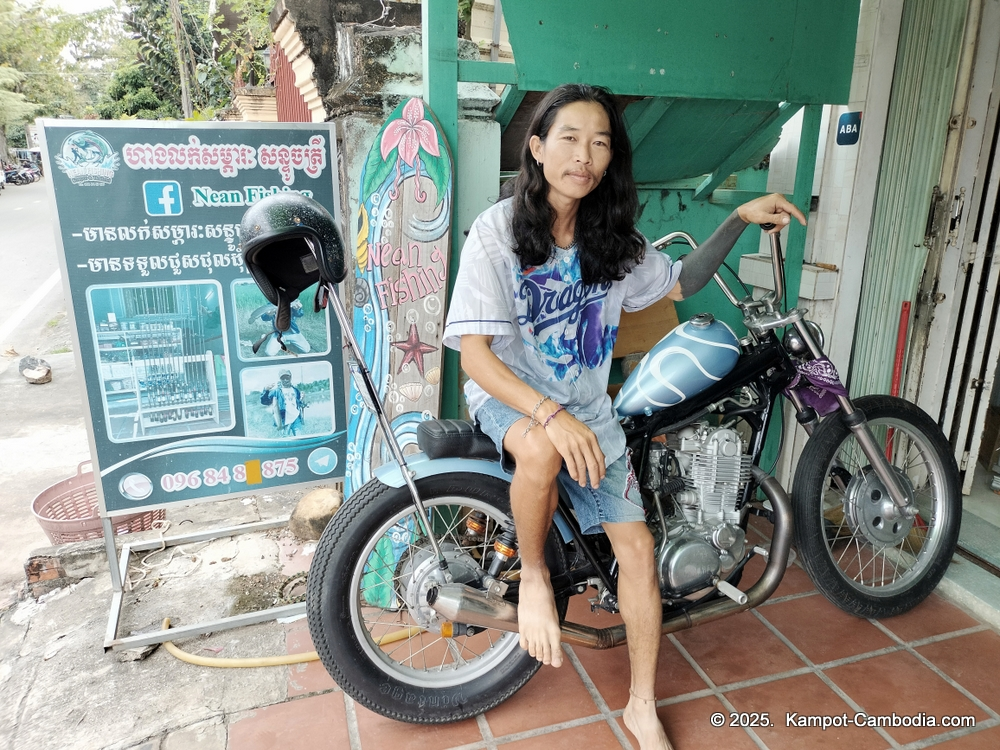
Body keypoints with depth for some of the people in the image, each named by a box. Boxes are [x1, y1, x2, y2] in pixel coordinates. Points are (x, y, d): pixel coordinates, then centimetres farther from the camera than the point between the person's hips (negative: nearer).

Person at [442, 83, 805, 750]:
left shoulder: (612, 239, 1)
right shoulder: (498, 230, -14)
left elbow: (680, 283, 18)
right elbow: (476, 354, -19)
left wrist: (739, 221, 3)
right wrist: (551, 415, -33)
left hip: (587, 407, 4)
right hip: (508, 394, -4)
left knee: (638, 546, -5)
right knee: (541, 450, -40)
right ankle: (534, 575, -7)